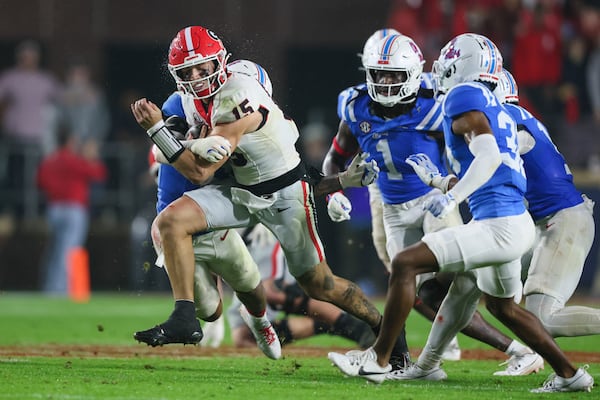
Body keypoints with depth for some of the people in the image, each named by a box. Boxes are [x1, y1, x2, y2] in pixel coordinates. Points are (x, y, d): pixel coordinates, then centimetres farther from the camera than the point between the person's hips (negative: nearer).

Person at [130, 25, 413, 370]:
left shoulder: (234, 98, -28)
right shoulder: (190, 102, -2)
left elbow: (200, 171, -27)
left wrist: (156, 129, -27)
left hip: (286, 196, -7)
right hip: (243, 192, 7)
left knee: (320, 285, 1)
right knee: (172, 220, -16)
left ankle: (384, 327, 25)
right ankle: (184, 318, -16)